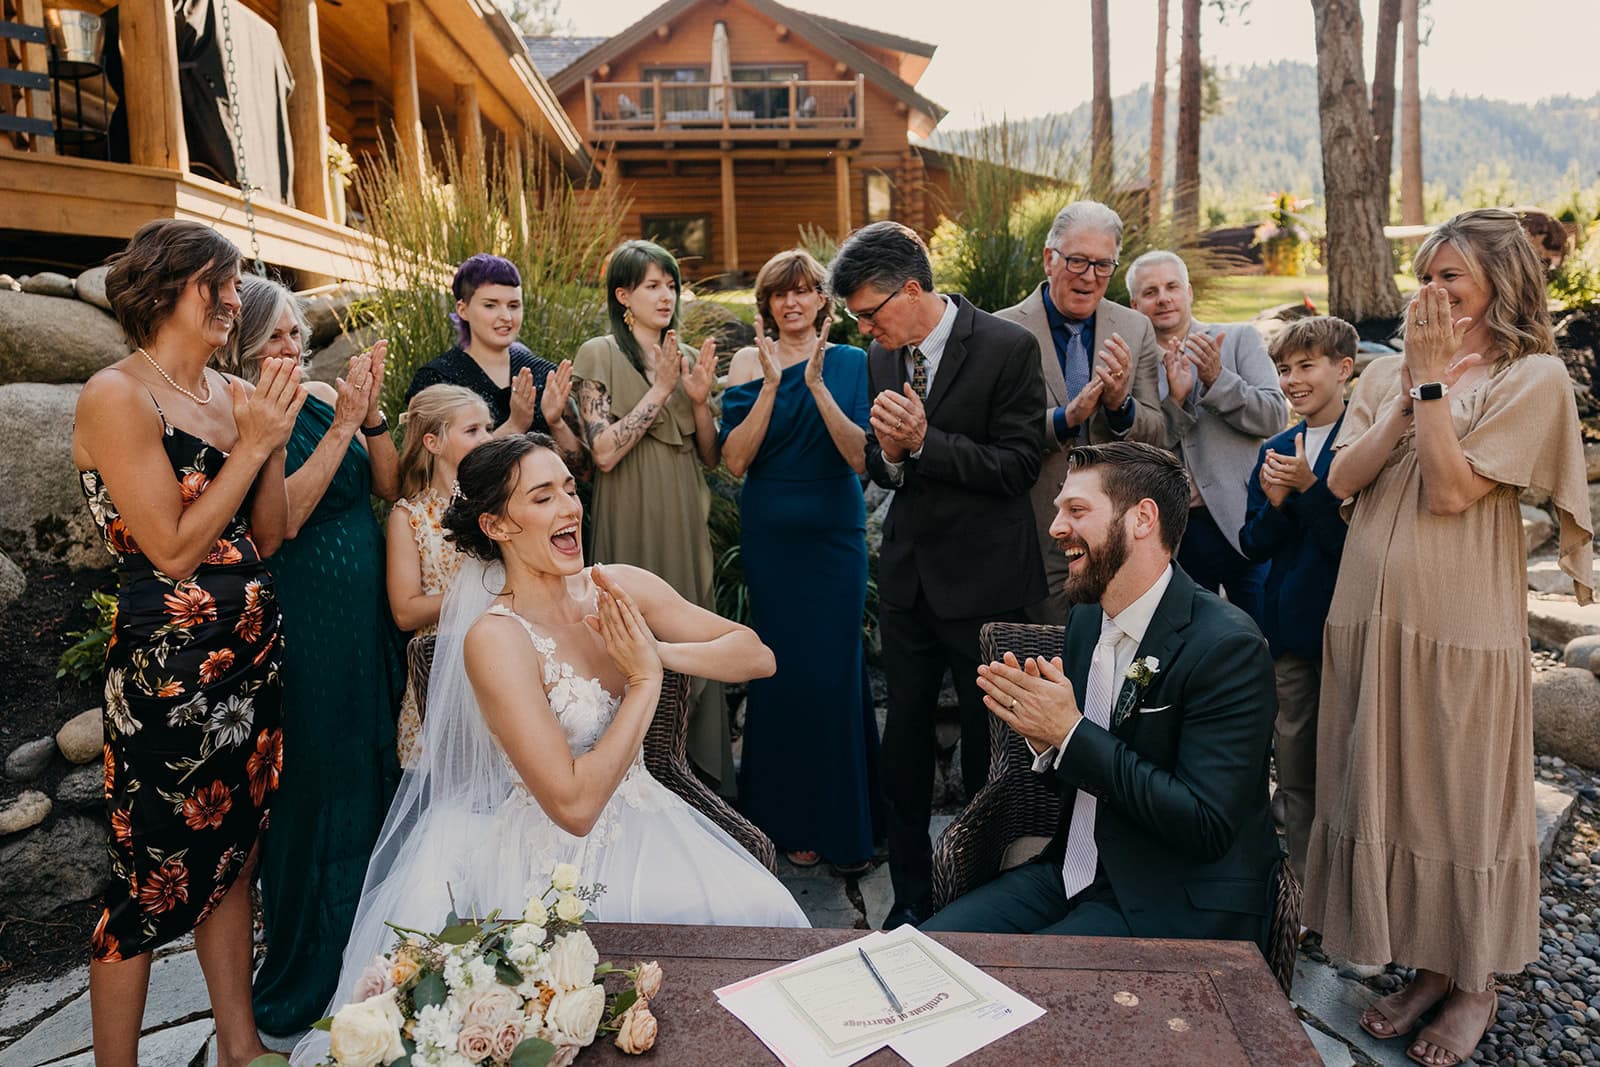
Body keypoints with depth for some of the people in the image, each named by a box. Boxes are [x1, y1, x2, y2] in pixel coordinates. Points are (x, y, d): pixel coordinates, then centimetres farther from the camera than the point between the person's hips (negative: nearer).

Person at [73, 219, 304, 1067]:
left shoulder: (230, 393, 7)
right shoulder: (116, 396, -12)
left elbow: (268, 536, 8)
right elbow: (173, 551, -16)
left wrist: (274, 439, -4)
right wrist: (251, 445, -15)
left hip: (252, 655, 7)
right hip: (168, 669, -7)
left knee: (232, 853, 17)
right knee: (149, 880, 6)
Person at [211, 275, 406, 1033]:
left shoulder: (323, 395, 6)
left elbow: (389, 486, 4)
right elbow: (283, 517, -22)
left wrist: (372, 410, -10)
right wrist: (343, 422, -22)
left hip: (365, 615, 6)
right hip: (300, 623, -6)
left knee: (374, 768, 16)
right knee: (313, 785, 5)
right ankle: (305, 972, 26)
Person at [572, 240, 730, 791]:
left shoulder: (685, 359, 11)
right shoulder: (599, 356, -3)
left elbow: (711, 456, 9)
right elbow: (603, 452, -14)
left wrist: (700, 398, -7)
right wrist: (659, 391, -15)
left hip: (686, 526, 5)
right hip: (633, 528, -5)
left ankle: (700, 776, 21)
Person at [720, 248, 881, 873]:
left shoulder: (851, 362, 3)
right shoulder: (748, 362, 3)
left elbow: (862, 457, -9)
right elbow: (735, 460, -7)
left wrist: (816, 384, -17)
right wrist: (772, 386, -15)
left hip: (835, 532, 0)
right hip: (769, 534, 1)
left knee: (835, 668, 0)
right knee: (780, 667, 4)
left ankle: (846, 826, 17)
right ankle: (791, 822, 21)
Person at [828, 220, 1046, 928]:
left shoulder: (1007, 348, -13)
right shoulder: (882, 357, 5)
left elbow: (1020, 465, -15)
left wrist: (924, 442, -23)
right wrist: (889, 452, -12)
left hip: (983, 578, -5)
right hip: (908, 574, 5)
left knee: (988, 738, 10)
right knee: (905, 735, 11)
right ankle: (911, 892, 28)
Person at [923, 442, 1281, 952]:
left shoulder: (1227, 646, -19)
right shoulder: (1086, 616, 5)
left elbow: (1206, 825, -23)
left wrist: (1070, 731, -22)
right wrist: (1042, 733, -11)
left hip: (1178, 908, -6)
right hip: (1074, 873, 7)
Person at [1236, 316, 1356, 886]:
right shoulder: (1275, 450, 9)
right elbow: (1252, 545, 6)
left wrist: (1309, 487, -23)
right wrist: (1276, 502, -11)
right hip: (1289, 629, 6)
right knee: (1295, 776, 13)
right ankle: (1306, 889, 27)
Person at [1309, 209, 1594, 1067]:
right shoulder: (1385, 374, 11)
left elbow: (1453, 489, -14)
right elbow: (1343, 479, 0)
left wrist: (1435, 379, -12)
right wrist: (1409, 393, -7)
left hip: (1459, 618, -5)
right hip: (1373, 609, 5)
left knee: (1464, 796, 6)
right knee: (1388, 791, 11)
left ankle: (1475, 985, 26)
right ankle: (1426, 968, 29)